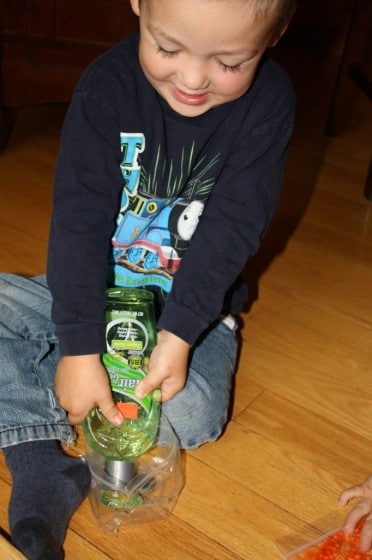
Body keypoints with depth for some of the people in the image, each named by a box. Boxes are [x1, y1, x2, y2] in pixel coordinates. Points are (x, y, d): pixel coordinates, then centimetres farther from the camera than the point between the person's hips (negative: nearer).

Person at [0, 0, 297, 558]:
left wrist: (180, 333, -27)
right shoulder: (107, 84, -16)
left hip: (195, 305, -1)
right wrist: (80, 346, -29)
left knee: (191, 415, -26)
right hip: (98, 290, 2)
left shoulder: (269, 101, -15)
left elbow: (231, 227, -18)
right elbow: (80, 217, -22)